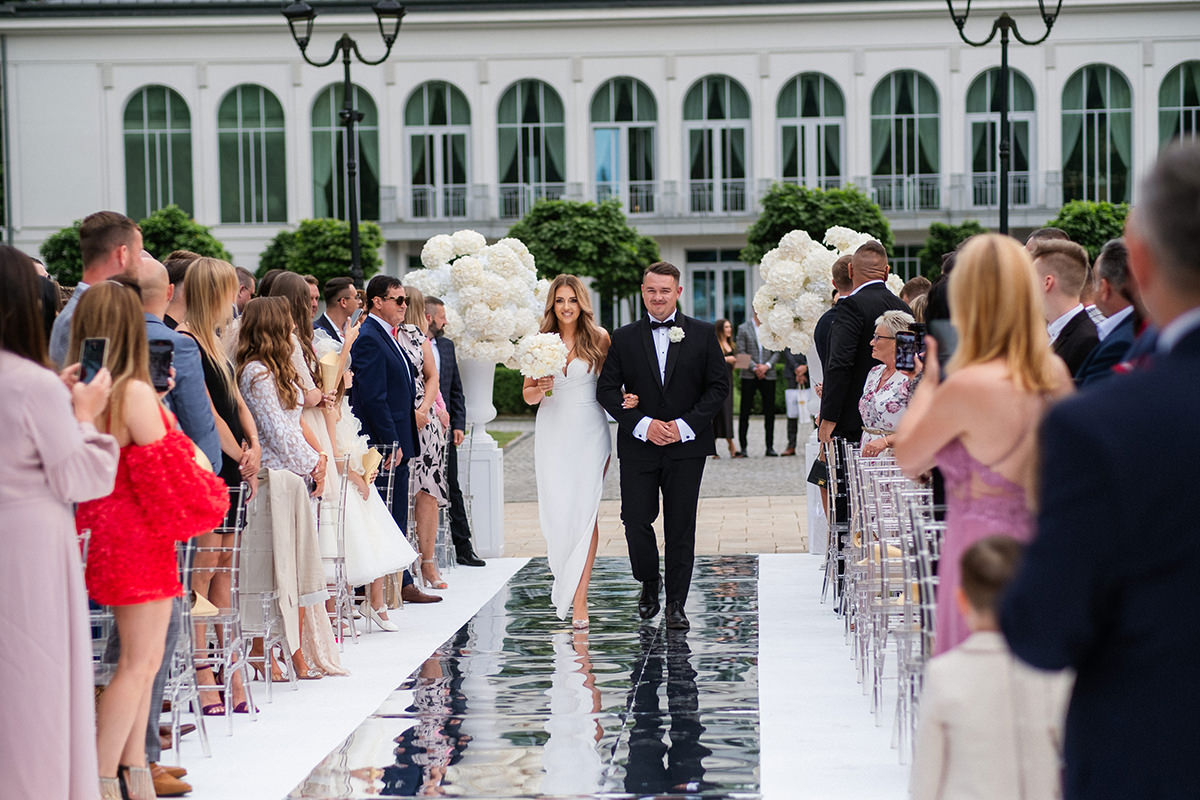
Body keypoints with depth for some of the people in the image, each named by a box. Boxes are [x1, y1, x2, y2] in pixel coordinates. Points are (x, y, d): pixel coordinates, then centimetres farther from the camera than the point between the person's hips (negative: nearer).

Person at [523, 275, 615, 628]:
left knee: (585, 510, -7)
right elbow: (528, 394, 10)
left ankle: (579, 598, -7)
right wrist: (541, 388, -12)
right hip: (553, 432, 2)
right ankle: (564, 576, 26)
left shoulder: (598, 338, 1)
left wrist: (625, 400, -15)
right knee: (555, 511, -1)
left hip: (589, 431, -2)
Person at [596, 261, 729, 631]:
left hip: (687, 445, -1)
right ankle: (649, 583, 23)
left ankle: (676, 604, 9)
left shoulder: (702, 334, 4)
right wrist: (643, 424, -12)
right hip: (639, 446, 1)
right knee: (636, 520, -4)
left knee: (681, 527, 1)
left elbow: (719, 386, 2)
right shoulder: (624, 338, 5)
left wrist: (686, 425, -10)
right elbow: (606, 389, 1)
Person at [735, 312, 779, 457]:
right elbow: (741, 352, -3)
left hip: (768, 375, 2)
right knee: (745, 412, -2)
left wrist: (767, 366, -9)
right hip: (749, 376, -2)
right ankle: (743, 447, 2)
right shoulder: (743, 328, 3)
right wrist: (754, 368, -11)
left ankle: (770, 447, 7)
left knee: (770, 412, 2)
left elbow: (776, 352, 8)